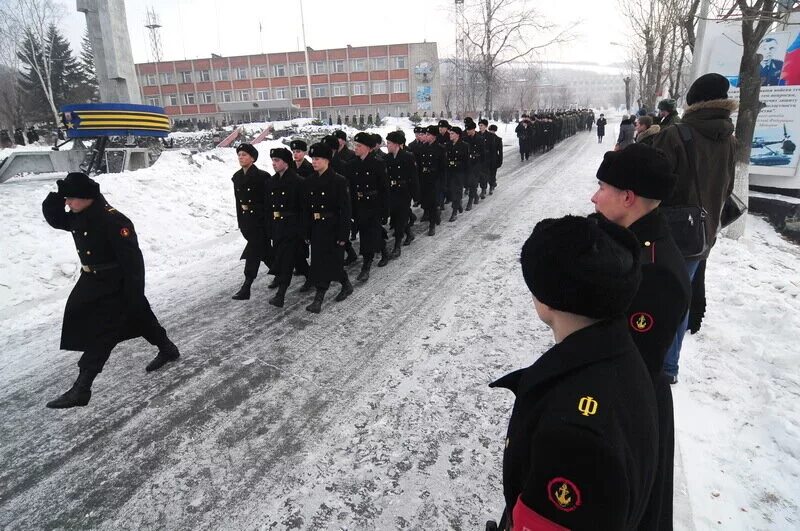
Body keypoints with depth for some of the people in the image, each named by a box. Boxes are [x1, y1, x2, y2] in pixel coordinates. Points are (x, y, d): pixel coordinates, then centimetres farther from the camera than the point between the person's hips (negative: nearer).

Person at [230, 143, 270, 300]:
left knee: (253, 252, -7)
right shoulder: (237, 177, 8)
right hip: (246, 220, 7)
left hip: (260, 220, -7)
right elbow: (238, 200, 13)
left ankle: (246, 288, -4)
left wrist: (251, 207, -9)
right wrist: (240, 221, 13)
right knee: (263, 250, 16)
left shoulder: (262, 176, -12)